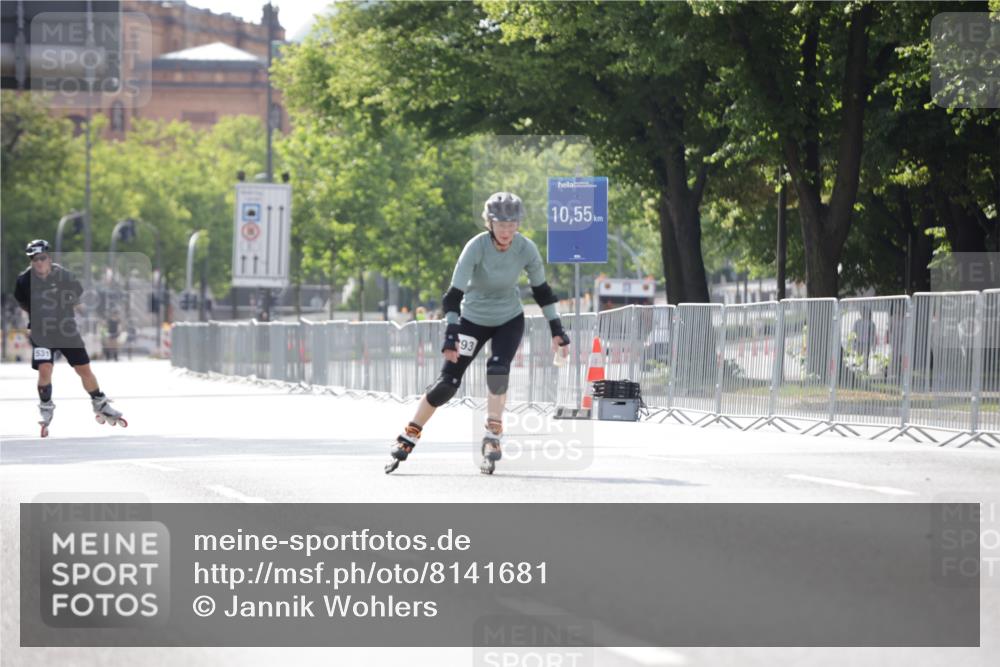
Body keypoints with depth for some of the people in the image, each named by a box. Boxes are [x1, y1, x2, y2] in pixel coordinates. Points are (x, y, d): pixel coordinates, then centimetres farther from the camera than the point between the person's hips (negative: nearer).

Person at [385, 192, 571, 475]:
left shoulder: (526, 249, -16)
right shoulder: (477, 247, -25)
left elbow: (541, 290, -1)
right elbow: (454, 293, -28)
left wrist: (556, 330, -1)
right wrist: (451, 334, -37)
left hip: (509, 321, 2)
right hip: (473, 319, -2)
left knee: (497, 368, -24)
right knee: (448, 382, -5)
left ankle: (493, 438, -14)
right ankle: (409, 436, 9)